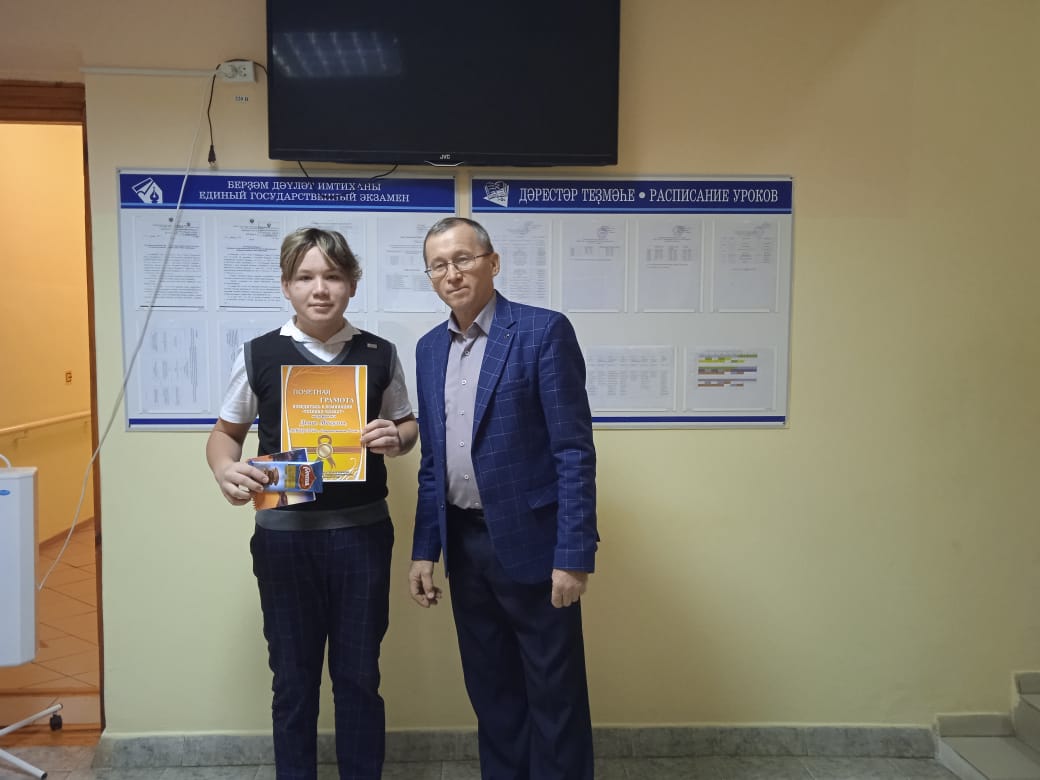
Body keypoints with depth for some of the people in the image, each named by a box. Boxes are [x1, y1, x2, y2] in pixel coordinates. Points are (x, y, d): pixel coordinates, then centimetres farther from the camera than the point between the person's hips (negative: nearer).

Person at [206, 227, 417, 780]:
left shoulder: (379, 355, 1)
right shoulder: (258, 355, 0)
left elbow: (408, 426, 12)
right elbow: (226, 432, 9)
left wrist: (396, 437, -11)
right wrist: (225, 470, -12)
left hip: (362, 531, 0)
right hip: (283, 532, 0)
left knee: (359, 675, 11)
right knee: (293, 676, 13)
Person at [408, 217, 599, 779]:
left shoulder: (544, 331, -10)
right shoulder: (429, 348, 10)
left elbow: (574, 451, -13)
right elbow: (432, 461, 13)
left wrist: (573, 555, -16)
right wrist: (424, 549, 9)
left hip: (530, 543, -6)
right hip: (465, 546, 6)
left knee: (554, 696, 7)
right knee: (491, 691, 18)